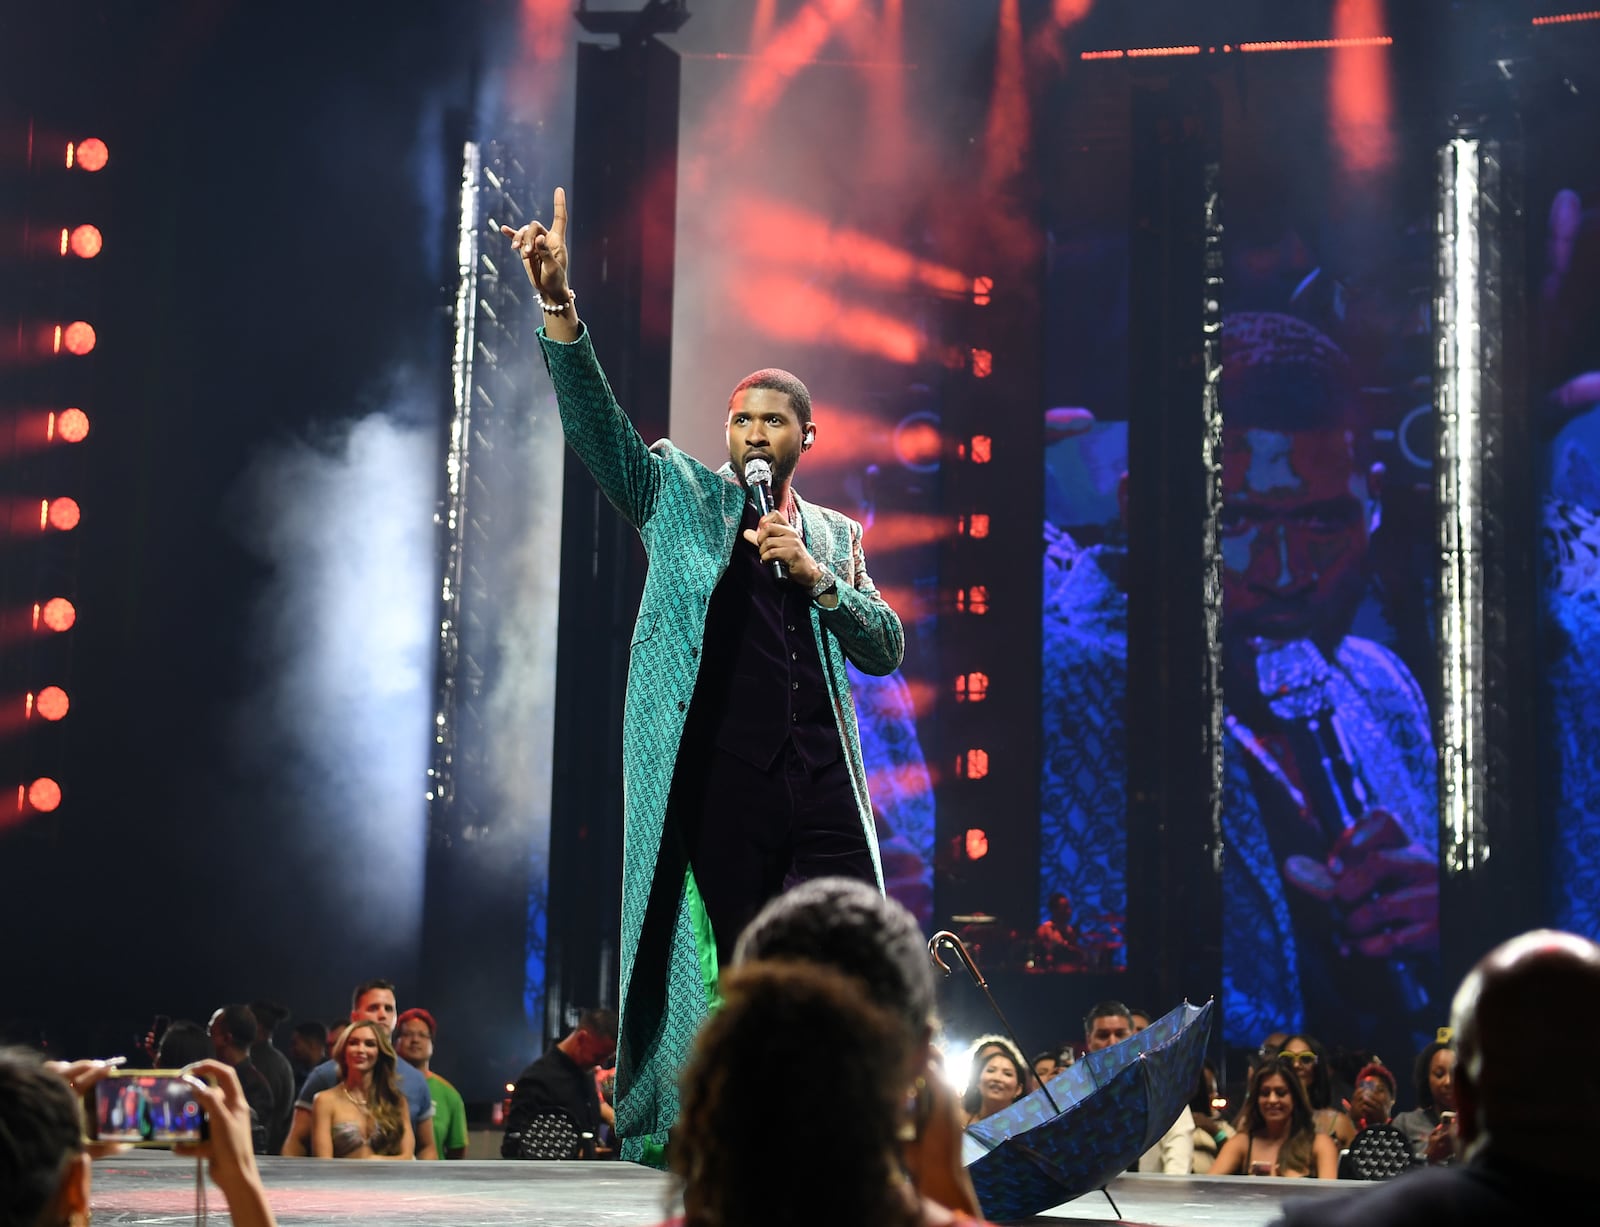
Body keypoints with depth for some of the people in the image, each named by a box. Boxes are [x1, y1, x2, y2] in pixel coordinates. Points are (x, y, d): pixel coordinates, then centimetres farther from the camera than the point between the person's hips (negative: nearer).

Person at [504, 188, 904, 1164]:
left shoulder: (836, 537, 19)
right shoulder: (681, 496, 11)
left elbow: (887, 651, 13)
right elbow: (598, 424, -4)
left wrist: (816, 577, -4)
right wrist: (562, 310, -19)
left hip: (820, 775, 2)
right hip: (719, 771, -2)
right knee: (743, 969, 0)